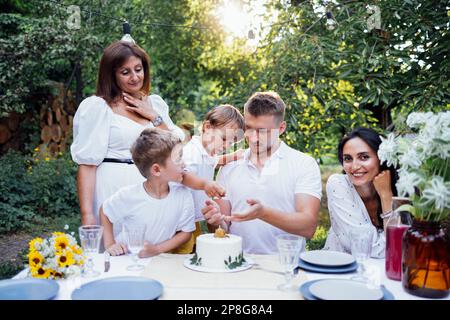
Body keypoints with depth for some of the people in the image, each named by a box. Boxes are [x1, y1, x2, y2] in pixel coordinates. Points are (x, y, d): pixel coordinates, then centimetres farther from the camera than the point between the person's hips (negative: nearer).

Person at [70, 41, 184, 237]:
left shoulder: (155, 104, 11)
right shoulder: (98, 107, -4)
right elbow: (87, 164, -8)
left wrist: (154, 117, -5)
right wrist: (87, 215, -15)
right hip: (113, 188, -4)